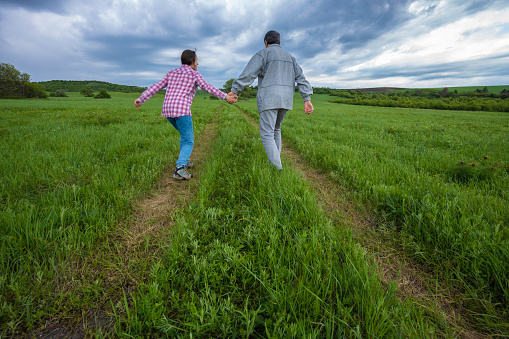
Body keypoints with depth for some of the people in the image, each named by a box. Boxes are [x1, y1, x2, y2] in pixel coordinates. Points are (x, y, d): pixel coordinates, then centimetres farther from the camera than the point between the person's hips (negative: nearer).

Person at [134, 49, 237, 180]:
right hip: (181, 110, -7)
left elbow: (155, 87, 21)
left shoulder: (171, 73, 24)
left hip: (167, 110, 7)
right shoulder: (194, 73, 6)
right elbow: (207, 87, -11)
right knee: (188, 142, -3)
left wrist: (141, 99, 25)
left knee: (185, 134, 27)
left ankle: (184, 161, 28)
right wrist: (225, 96, -20)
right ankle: (180, 169, -24)